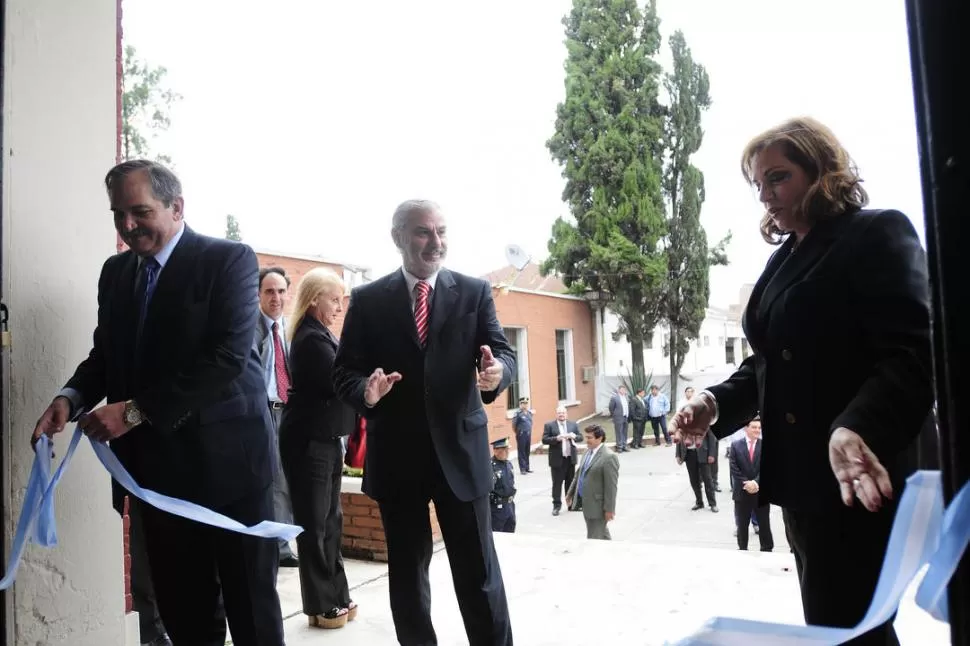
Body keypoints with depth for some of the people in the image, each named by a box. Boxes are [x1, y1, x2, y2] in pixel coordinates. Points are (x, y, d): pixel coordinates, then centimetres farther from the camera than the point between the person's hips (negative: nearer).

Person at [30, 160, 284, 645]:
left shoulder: (229, 259, -9)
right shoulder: (115, 271, 12)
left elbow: (227, 356, -19)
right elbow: (105, 353, 16)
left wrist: (136, 411, -20)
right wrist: (71, 397, -5)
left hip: (225, 456, -5)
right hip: (155, 463, 6)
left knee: (251, 604, 7)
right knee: (182, 605, 15)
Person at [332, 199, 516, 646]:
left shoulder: (475, 292, 3)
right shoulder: (368, 300, 3)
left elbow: (503, 351, -2)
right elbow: (344, 371, 2)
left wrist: (497, 371, -26)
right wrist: (365, 392, -20)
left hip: (460, 449, -1)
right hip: (397, 455, 1)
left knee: (478, 569, 7)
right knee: (406, 570, 15)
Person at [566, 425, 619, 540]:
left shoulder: (609, 457, -19)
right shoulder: (588, 451, 7)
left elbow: (611, 486, -19)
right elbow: (579, 474, 17)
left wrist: (609, 509, -18)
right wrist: (570, 493, 22)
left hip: (597, 505, -8)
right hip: (586, 502, 8)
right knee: (602, 534, 24)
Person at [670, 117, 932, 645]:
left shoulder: (878, 233, -7)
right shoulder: (784, 259, 17)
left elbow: (911, 355, -20)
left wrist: (858, 428, -37)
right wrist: (718, 402, 0)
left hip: (862, 480, -8)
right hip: (800, 474, 8)